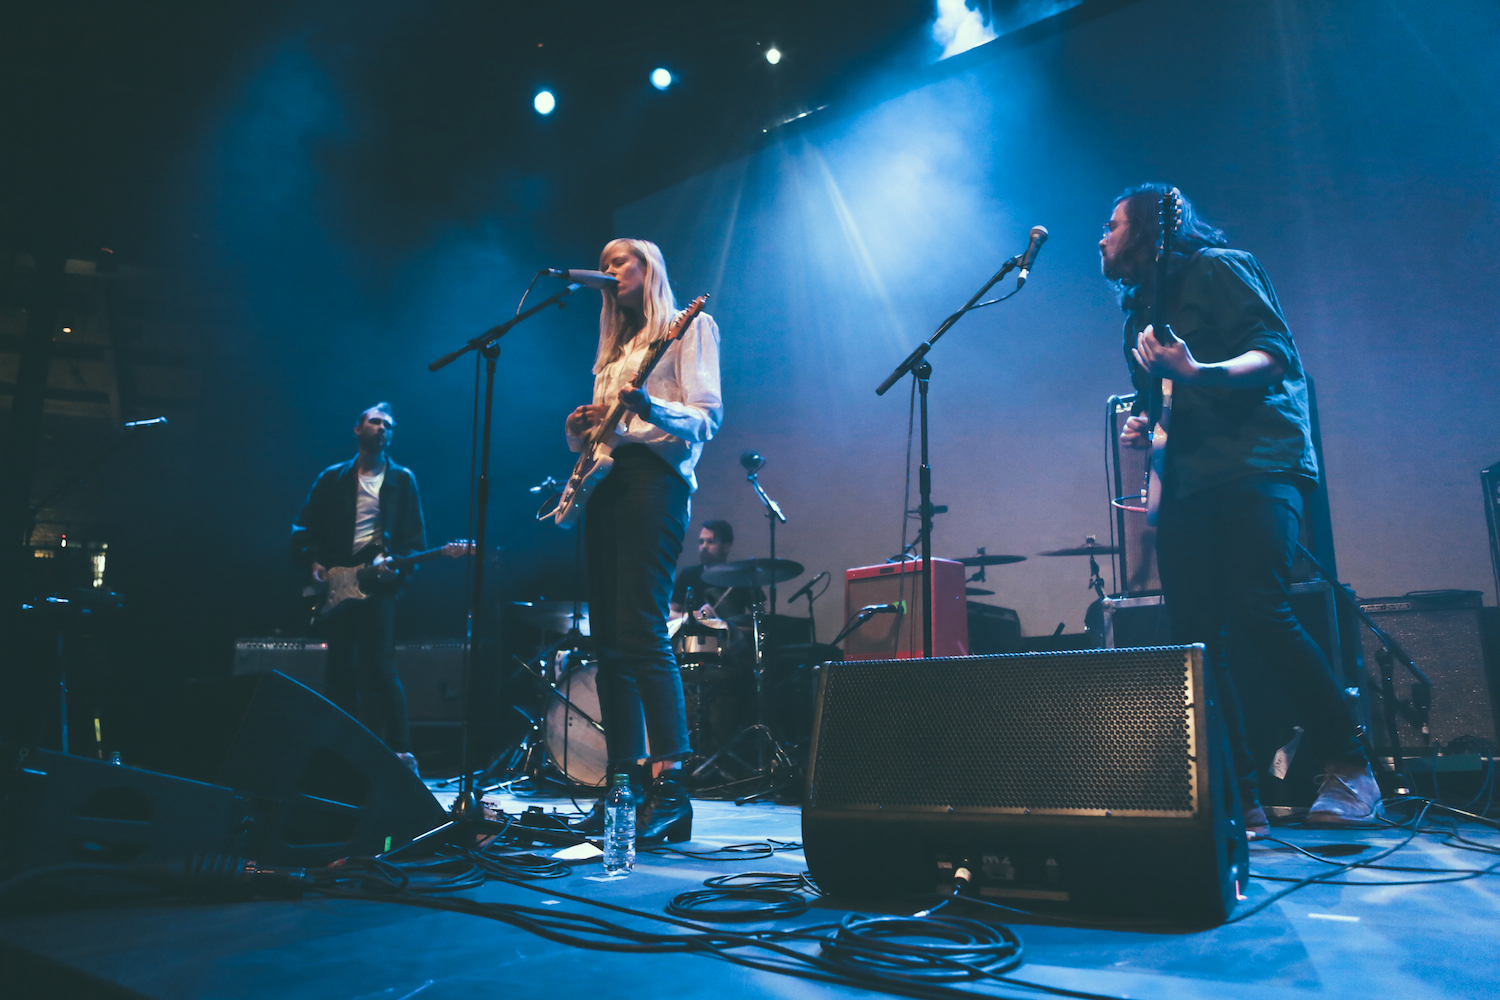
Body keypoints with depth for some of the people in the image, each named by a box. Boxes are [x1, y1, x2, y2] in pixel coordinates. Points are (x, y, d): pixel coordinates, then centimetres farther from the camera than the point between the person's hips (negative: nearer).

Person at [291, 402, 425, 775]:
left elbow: (416, 535, 4)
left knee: (381, 668, -12)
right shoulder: (332, 478, 13)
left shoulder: (402, 479, 9)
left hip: (379, 584, -2)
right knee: (341, 672, 4)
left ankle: (401, 752, -3)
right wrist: (313, 562, -5)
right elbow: (304, 527, 12)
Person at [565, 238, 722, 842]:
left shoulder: (689, 327, 8)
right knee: (608, 639, 2)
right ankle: (625, 780, 7)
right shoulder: (614, 347, 28)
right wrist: (580, 429, 3)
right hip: (604, 479, 8)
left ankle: (670, 785, -16)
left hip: (653, 473, -8)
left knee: (640, 632, -18)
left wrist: (651, 408, -24)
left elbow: (708, 417, -5)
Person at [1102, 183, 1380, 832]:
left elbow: (1275, 353, -8)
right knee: (1193, 636, -5)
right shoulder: (1141, 309, 25)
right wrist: (1144, 430, 8)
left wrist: (1199, 373, -26)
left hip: (1257, 464, -7)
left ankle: (1349, 768, -6)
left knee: (1257, 609, -23)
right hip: (1186, 482, 7)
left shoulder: (1216, 267, 4)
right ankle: (1239, 801, 0)